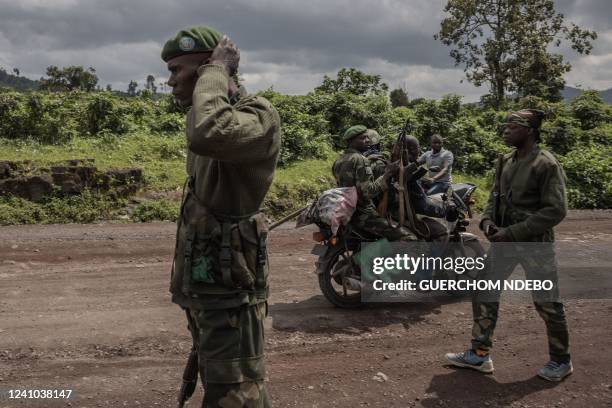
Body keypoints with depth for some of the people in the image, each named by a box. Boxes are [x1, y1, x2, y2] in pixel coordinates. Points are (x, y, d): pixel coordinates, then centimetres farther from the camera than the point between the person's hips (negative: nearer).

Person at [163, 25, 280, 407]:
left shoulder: (259, 115, -16)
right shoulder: (213, 115, 13)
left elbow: (208, 136, -41)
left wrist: (216, 71, -24)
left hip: (229, 289, -10)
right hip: (202, 284, 10)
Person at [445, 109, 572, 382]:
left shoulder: (546, 164, -15)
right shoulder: (507, 161, 7)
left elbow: (556, 210, -18)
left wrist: (513, 232, -21)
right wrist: (488, 220, -3)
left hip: (535, 244, -7)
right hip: (504, 240, 7)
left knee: (547, 304, 5)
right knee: (484, 293, 7)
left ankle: (561, 361, 25)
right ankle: (479, 354, 19)